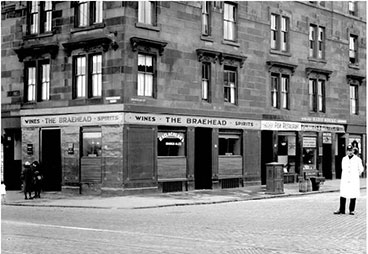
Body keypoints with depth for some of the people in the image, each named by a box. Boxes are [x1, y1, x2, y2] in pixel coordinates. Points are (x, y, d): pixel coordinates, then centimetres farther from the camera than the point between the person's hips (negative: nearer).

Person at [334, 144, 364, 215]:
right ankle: (341, 210, 5)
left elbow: (361, 169, 11)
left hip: (354, 181, -2)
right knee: (342, 195, 0)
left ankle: (351, 210, 8)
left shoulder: (357, 159, -1)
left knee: (353, 196, 0)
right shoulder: (344, 159, 8)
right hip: (345, 180, 3)